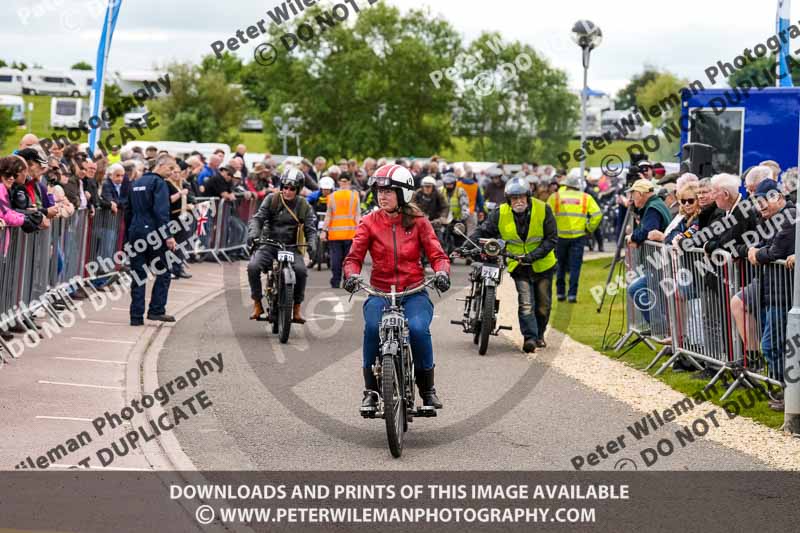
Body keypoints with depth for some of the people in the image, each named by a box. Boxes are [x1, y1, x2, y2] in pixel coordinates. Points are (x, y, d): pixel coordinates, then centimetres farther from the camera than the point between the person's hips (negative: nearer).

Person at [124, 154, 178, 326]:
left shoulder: (137, 183, 18)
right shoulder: (159, 183, -7)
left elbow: (128, 211, 21)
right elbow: (161, 211, -18)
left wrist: (128, 237, 25)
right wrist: (168, 236, -20)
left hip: (135, 233, 7)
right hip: (153, 233, -7)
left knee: (138, 275, 7)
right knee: (163, 273, 3)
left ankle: (136, 316, 3)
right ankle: (156, 310, -4)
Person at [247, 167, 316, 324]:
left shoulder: (304, 206, 5)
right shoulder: (272, 199, 3)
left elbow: (310, 228, 2)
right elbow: (258, 217, -3)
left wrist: (311, 243, -20)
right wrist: (253, 233, -24)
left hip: (292, 246, 0)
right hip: (269, 244, 0)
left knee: (301, 270, -29)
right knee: (253, 267, -27)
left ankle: (297, 308, -12)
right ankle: (257, 304, -8)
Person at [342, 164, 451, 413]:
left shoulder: (418, 221, 5)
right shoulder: (370, 222, 6)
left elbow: (437, 254, 0)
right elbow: (354, 256, 0)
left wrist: (442, 272, -21)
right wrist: (352, 275, -21)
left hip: (414, 292, 0)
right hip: (380, 293, 1)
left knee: (418, 329, -30)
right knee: (372, 327, -31)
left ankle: (427, 389, -7)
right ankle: (370, 390, -15)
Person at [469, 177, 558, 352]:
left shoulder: (543, 210, -13)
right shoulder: (500, 214, -9)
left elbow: (551, 238, -13)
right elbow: (483, 231, -5)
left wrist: (532, 256, -24)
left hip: (542, 264, 1)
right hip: (519, 266, -1)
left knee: (543, 303, 12)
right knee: (526, 303, -15)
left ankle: (539, 334, 32)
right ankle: (530, 337, -14)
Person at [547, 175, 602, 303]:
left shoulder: (555, 197, 5)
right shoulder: (586, 198, 6)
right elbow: (597, 214, -4)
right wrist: (589, 229, 6)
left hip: (560, 235, 1)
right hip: (578, 236, -1)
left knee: (560, 265, 14)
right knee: (575, 266, 3)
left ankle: (560, 292, 16)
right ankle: (572, 294, -2)